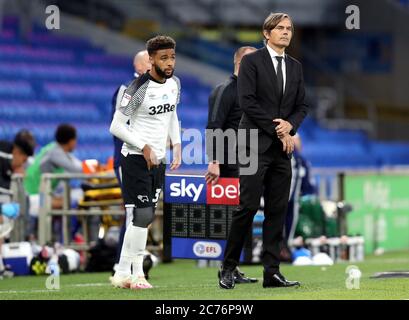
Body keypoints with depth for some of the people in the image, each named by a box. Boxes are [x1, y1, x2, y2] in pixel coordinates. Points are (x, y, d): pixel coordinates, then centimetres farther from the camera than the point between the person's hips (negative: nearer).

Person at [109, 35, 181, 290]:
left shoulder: (175, 84, 6)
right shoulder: (139, 88, -17)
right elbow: (116, 126, -16)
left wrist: (177, 146, 11)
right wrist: (144, 147, -19)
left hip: (158, 160, 8)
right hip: (136, 159, -8)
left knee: (145, 219, 8)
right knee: (141, 217, -12)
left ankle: (123, 274, 15)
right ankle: (135, 275, -4)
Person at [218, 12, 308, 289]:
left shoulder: (295, 67, 15)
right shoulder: (252, 61, -3)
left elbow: (302, 106, 14)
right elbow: (247, 101, -11)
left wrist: (290, 125, -8)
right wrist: (277, 130, -11)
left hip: (282, 147, 6)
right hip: (256, 144, -6)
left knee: (277, 210, 2)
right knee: (248, 207, -9)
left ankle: (272, 272, 3)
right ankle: (229, 268, -1)